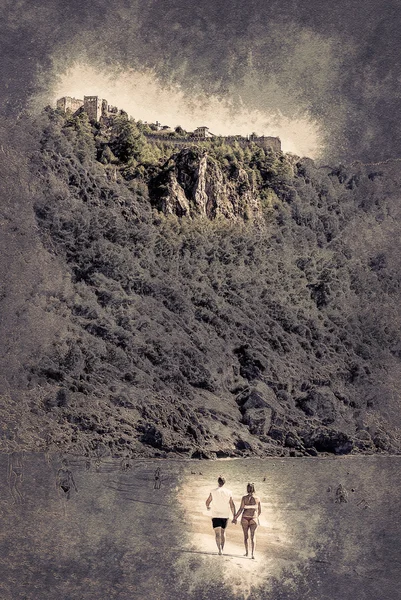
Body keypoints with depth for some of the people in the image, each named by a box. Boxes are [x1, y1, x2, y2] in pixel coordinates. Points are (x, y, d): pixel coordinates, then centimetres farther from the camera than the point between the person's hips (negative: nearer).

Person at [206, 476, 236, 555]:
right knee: (223, 532, 20)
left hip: (216, 515, -2)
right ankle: (222, 548, 24)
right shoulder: (228, 492, -3)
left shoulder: (213, 492, -6)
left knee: (217, 534, -5)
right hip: (225, 515, 2)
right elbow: (232, 505, -4)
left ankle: (220, 549, -21)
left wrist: (207, 507, 28)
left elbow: (207, 502, 5)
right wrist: (234, 516, 1)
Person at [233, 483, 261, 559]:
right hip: (254, 519, 0)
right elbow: (259, 510, 7)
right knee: (253, 536, -1)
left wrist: (235, 518, -4)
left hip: (245, 519, 0)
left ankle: (246, 552, 24)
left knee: (245, 535, 18)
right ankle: (253, 553, -17)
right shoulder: (257, 498, -1)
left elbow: (241, 509, -11)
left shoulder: (244, 498, -6)